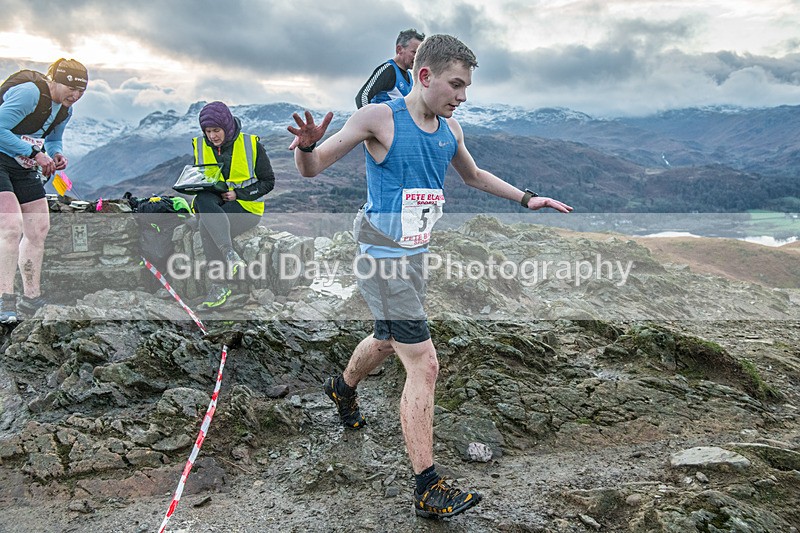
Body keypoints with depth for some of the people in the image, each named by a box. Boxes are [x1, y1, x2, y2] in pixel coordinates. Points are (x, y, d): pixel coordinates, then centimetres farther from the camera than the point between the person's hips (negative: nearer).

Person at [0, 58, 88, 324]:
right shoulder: (29, 92, -22)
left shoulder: (65, 108, 5)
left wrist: (57, 154, -3)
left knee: (39, 230, 5)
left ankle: (31, 298, 15)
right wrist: (35, 153, -25)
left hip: (23, 168, 9)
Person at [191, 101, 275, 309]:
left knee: (207, 226, -31)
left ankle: (220, 286, -23)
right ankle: (229, 254, -43)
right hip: (213, 204, 4)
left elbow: (268, 182, 0)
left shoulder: (252, 145, -1)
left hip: (246, 206, -4)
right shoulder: (200, 146, 10)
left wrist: (238, 194, -13)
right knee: (203, 199, -33)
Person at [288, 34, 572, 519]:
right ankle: (428, 490, 1)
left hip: (416, 256, 8)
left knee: (388, 341, 27)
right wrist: (307, 145, -36)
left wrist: (525, 198, 19)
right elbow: (312, 169, -13)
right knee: (424, 366, -11)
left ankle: (343, 388, 59)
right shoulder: (380, 118, -16)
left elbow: (474, 175, 23)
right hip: (384, 259, -8)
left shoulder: (450, 129, 4)